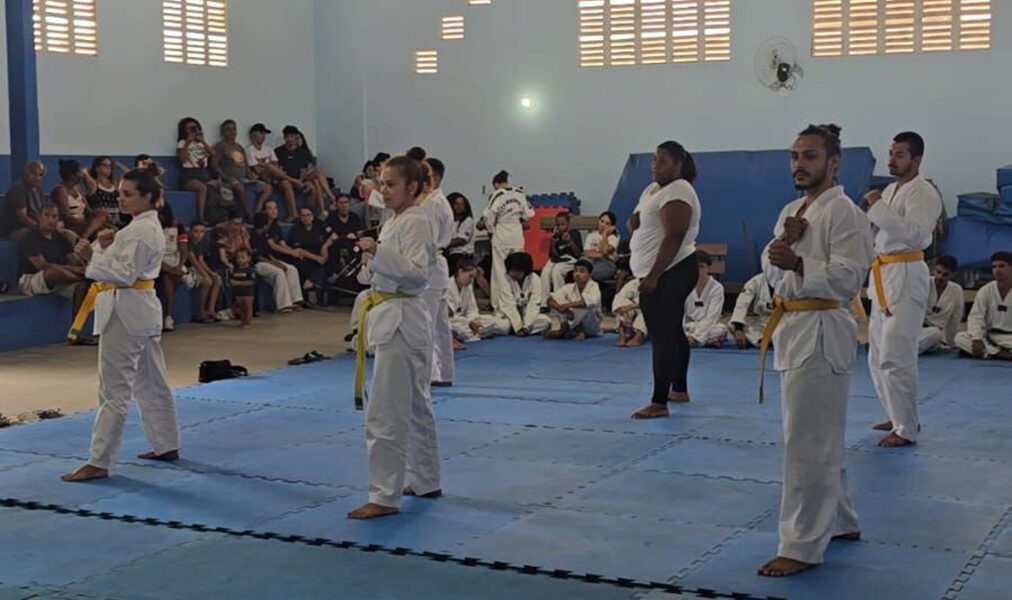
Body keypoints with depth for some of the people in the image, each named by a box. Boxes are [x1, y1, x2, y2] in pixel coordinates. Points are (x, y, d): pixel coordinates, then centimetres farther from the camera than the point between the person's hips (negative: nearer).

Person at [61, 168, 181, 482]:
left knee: (114, 389, -8)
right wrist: (107, 247, 1)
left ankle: (99, 462, -5)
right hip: (143, 309, 11)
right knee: (151, 383, 18)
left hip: (126, 312, -11)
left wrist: (93, 256, -25)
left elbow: (125, 274, -22)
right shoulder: (150, 226, 15)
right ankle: (166, 445, 27)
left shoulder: (140, 231, -17)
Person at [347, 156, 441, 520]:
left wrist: (379, 252, -31)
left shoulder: (415, 222, -14)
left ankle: (385, 497, -4)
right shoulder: (395, 222, 15)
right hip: (393, 320, 11)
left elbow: (417, 272, -25)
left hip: (401, 321, -11)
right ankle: (426, 482, 31)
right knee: (415, 407, 19)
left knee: (386, 413, -9)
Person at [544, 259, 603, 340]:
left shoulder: (594, 287, -13)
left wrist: (567, 305, -31)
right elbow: (550, 300, -10)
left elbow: (591, 301, -36)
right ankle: (577, 330, -23)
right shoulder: (569, 287, -1)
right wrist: (563, 309, -30)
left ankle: (564, 329, -24)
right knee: (555, 304, -15)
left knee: (588, 305, -33)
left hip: (591, 327, -4)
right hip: (574, 322, 4)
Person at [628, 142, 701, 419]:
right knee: (673, 332, 18)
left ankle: (659, 403, -8)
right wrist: (636, 219, -5)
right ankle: (680, 390, 31)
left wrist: (653, 276, -26)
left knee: (663, 337, -9)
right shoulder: (654, 188, 15)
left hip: (670, 274, -10)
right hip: (662, 274, 10)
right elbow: (634, 224, 20)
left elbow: (674, 237, -24)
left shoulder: (677, 193, -16)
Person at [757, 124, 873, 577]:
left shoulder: (843, 213, -13)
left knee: (807, 442, -7)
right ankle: (839, 521, 34)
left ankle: (802, 547, -1)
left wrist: (797, 262, -33)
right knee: (821, 438, 19)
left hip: (821, 332, -9)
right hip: (794, 329, 9)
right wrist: (784, 241, -9)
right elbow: (771, 271, 10)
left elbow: (847, 278, -21)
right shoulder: (792, 210, 14)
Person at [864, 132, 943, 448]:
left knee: (896, 357, -11)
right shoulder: (889, 191, 17)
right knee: (878, 356, 16)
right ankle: (900, 416, 30)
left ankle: (906, 430, -2)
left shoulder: (923, 193, -10)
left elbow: (914, 232, -25)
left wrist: (878, 207, -22)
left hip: (906, 277, -10)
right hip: (883, 278, 10)